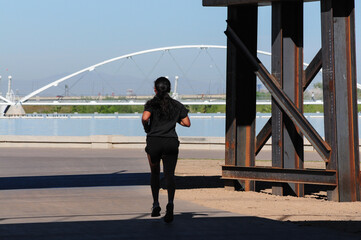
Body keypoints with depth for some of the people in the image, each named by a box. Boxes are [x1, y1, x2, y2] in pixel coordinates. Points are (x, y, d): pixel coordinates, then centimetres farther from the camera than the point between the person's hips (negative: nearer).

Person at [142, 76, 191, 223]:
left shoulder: (151, 104, 0)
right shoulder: (177, 105, 8)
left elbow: (145, 117, -19)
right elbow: (187, 123, 7)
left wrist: (146, 128, 1)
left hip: (154, 141, -1)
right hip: (171, 142, 1)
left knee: (154, 173, 19)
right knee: (169, 174, -4)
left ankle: (156, 205, 17)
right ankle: (170, 203, -28)